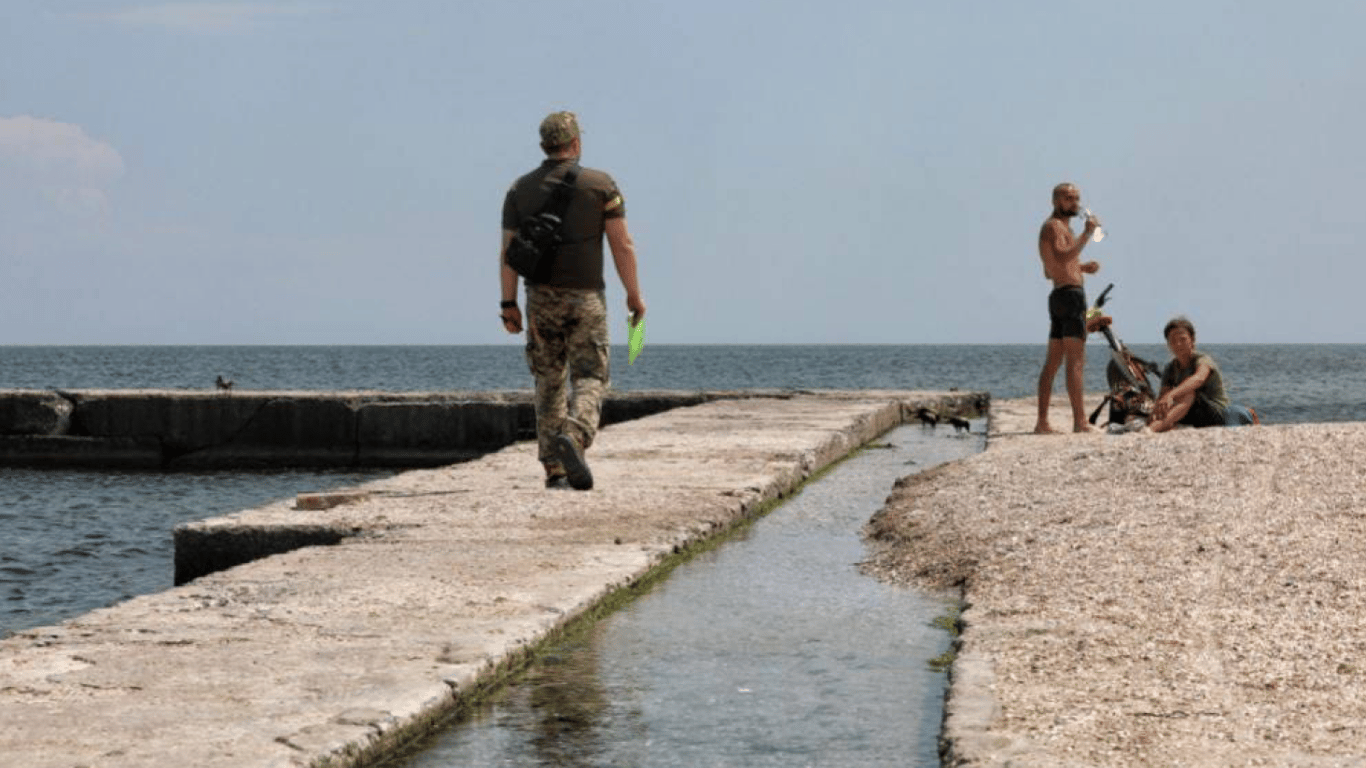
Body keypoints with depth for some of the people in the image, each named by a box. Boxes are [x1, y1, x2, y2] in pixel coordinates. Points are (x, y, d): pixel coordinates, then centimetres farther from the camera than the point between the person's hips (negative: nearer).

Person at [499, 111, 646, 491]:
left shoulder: (520, 189, 3)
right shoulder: (600, 184, -4)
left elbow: (508, 251, 1)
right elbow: (623, 245, -7)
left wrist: (509, 304, 5)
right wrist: (634, 294, 1)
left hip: (540, 297, 3)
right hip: (585, 296, -3)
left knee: (550, 383, 12)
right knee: (590, 379, 2)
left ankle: (555, 470, 9)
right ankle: (574, 438, -27)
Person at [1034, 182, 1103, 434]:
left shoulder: (1062, 227, 24)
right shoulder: (1053, 226, -8)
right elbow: (1063, 257, -26)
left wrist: (1081, 267, 18)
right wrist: (1087, 234, -29)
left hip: (1059, 297, 11)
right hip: (1070, 294, -11)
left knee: (1053, 361, 9)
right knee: (1076, 360, -14)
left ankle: (1042, 422, 10)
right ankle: (1080, 421, -20)